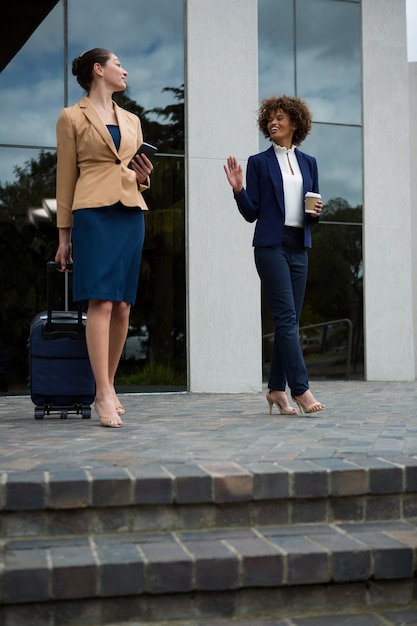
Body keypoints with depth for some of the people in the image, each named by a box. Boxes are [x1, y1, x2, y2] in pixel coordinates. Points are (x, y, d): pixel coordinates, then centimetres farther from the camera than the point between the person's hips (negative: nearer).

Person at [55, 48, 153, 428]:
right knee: (101, 301, -15)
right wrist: (64, 234, 0)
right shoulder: (72, 118, 7)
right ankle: (104, 396, -14)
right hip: (94, 213, -5)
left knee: (123, 306, 0)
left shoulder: (132, 120, 22)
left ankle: (109, 387, 11)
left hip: (131, 214, 5)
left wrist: (143, 178, 2)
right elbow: (66, 178, 4)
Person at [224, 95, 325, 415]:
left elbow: (313, 212, 17)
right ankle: (300, 389, -12)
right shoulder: (259, 162, 4)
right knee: (286, 317, -11)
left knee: (290, 320, 4)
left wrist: (316, 213, -4)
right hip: (271, 245, -5)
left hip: (299, 247, 5)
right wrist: (238, 188, -14)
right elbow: (251, 213, 1)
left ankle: (277, 390, 10)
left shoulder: (309, 163, 16)